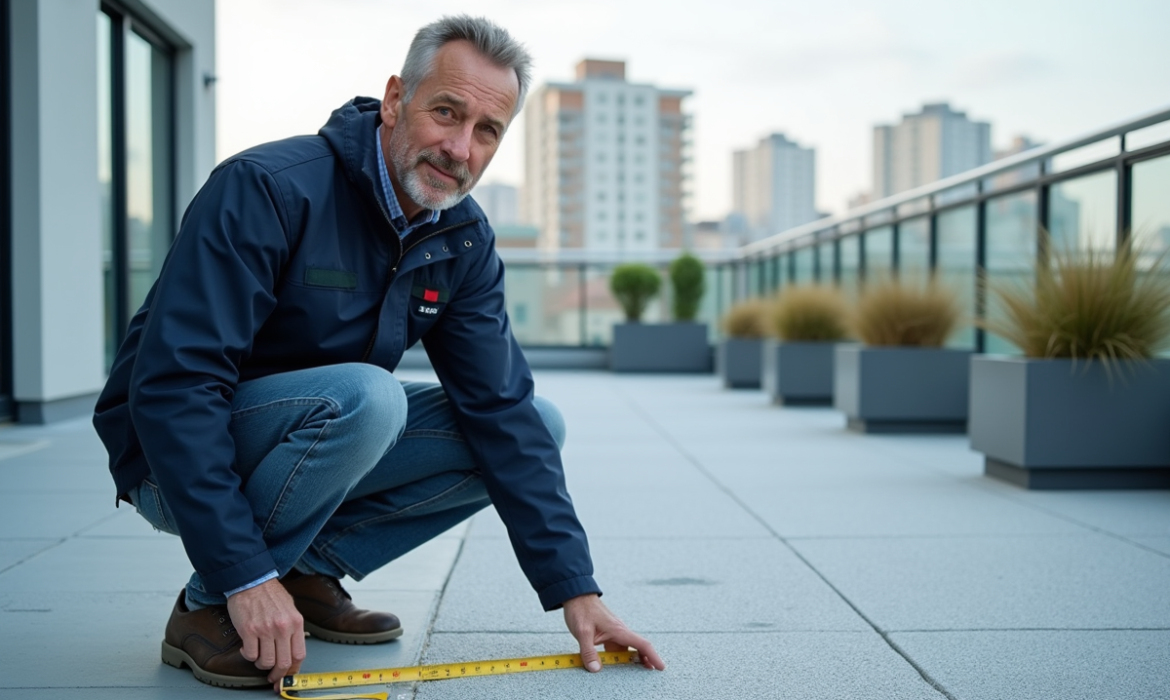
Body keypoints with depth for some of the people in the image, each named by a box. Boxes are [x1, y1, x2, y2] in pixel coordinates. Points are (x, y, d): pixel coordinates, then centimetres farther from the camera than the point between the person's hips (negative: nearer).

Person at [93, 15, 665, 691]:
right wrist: (244, 576, -34)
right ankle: (209, 607, -14)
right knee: (364, 397, -35)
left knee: (537, 423, -5)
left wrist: (575, 587, -14)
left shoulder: (464, 243, -4)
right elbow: (171, 386, -30)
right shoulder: (268, 188, -25)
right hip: (177, 455, -6)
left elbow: (502, 411, -7)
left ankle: (308, 571, -1)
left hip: (320, 435, 7)